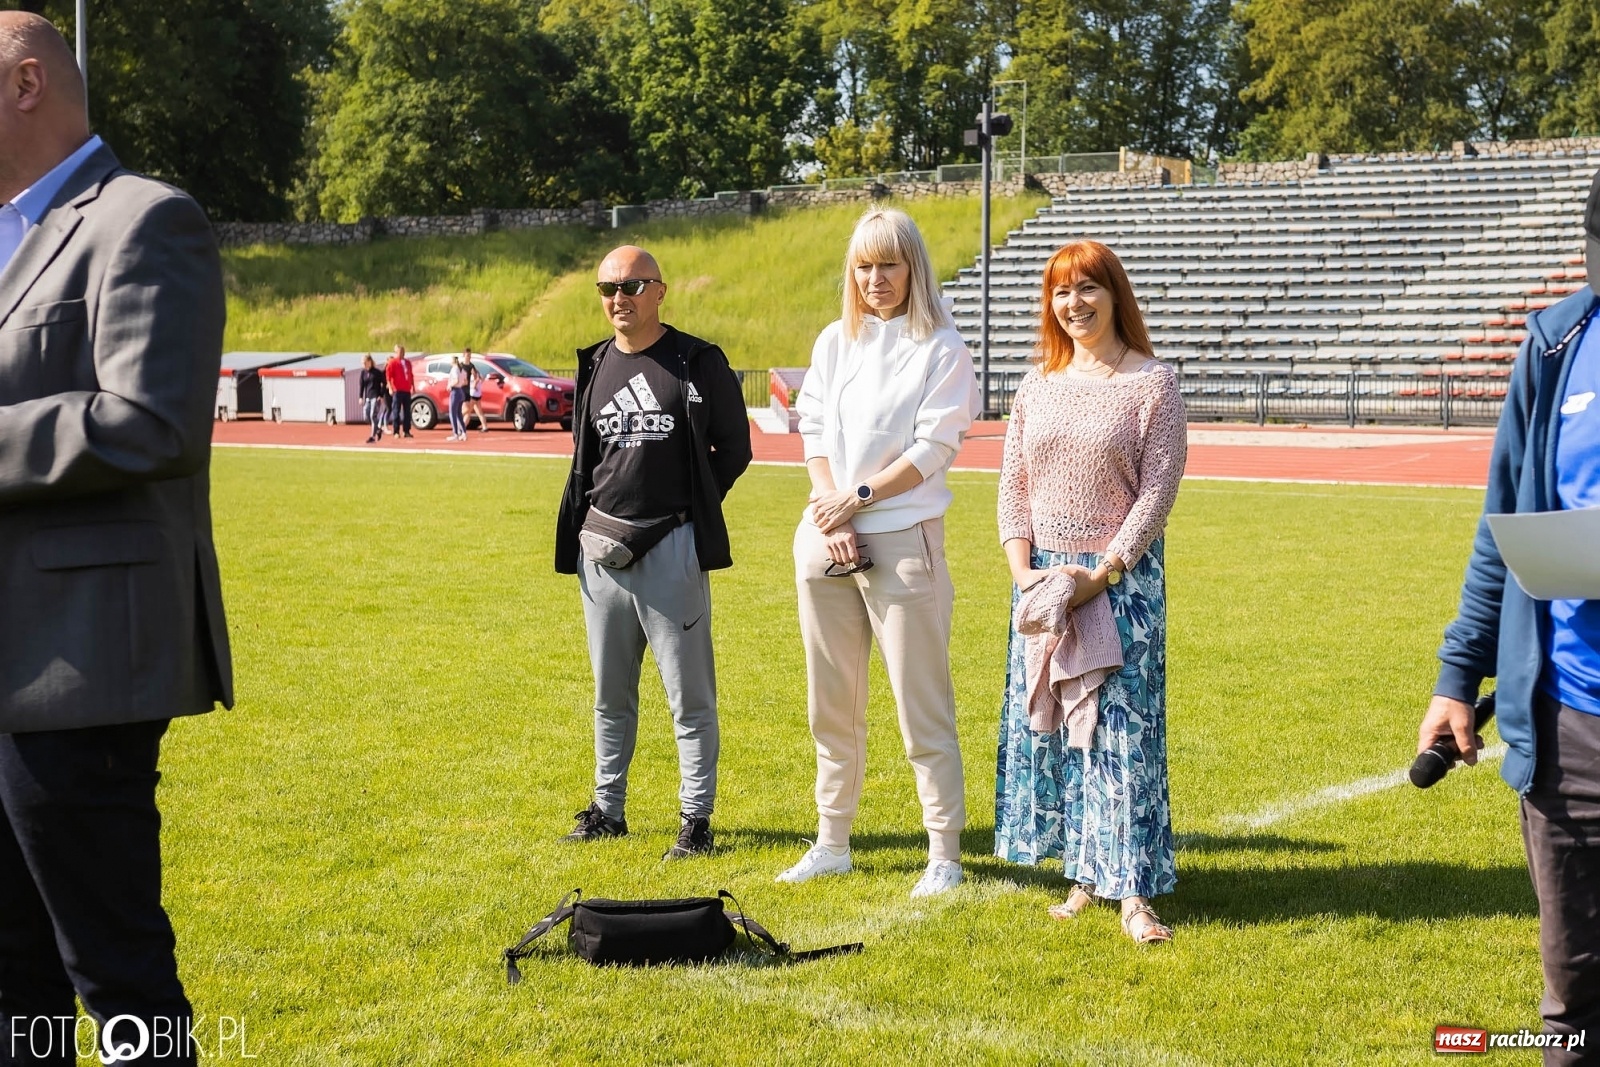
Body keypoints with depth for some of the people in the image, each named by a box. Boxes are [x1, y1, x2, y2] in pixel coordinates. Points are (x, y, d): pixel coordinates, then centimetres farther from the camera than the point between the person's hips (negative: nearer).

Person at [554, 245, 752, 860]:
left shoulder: (699, 364, -3)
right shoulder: (594, 366, 12)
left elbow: (734, 449, 2)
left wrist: (689, 508, -2)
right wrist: (581, 529, 11)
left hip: (670, 548, -5)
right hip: (601, 548, 5)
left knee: (689, 696, -1)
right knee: (610, 694, 14)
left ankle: (696, 820, 5)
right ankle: (608, 810, 24)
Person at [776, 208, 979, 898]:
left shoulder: (941, 348, -2)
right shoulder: (835, 342, 12)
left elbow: (934, 448, -8)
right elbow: (815, 434, 7)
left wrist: (857, 497, -11)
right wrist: (830, 518, -7)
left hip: (904, 538, -5)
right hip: (824, 538, 5)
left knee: (921, 707, -4)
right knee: (831, 704, 11)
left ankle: (944, 854, 1)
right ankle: (832, 843, 21)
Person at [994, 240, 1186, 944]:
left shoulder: (1152, 382, -4)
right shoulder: (1039, 384, 10)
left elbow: (1157, 491, -8)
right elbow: (1014, 483, 9)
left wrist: (1101, 574, -15)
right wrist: (1022, 569, -4)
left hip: (1122, 576, -5)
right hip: (1042, 576, 5)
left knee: (1121, 726, -8)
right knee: (1046, 722, 6)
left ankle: (1132, 890, -5)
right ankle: (1084, 875, 16)